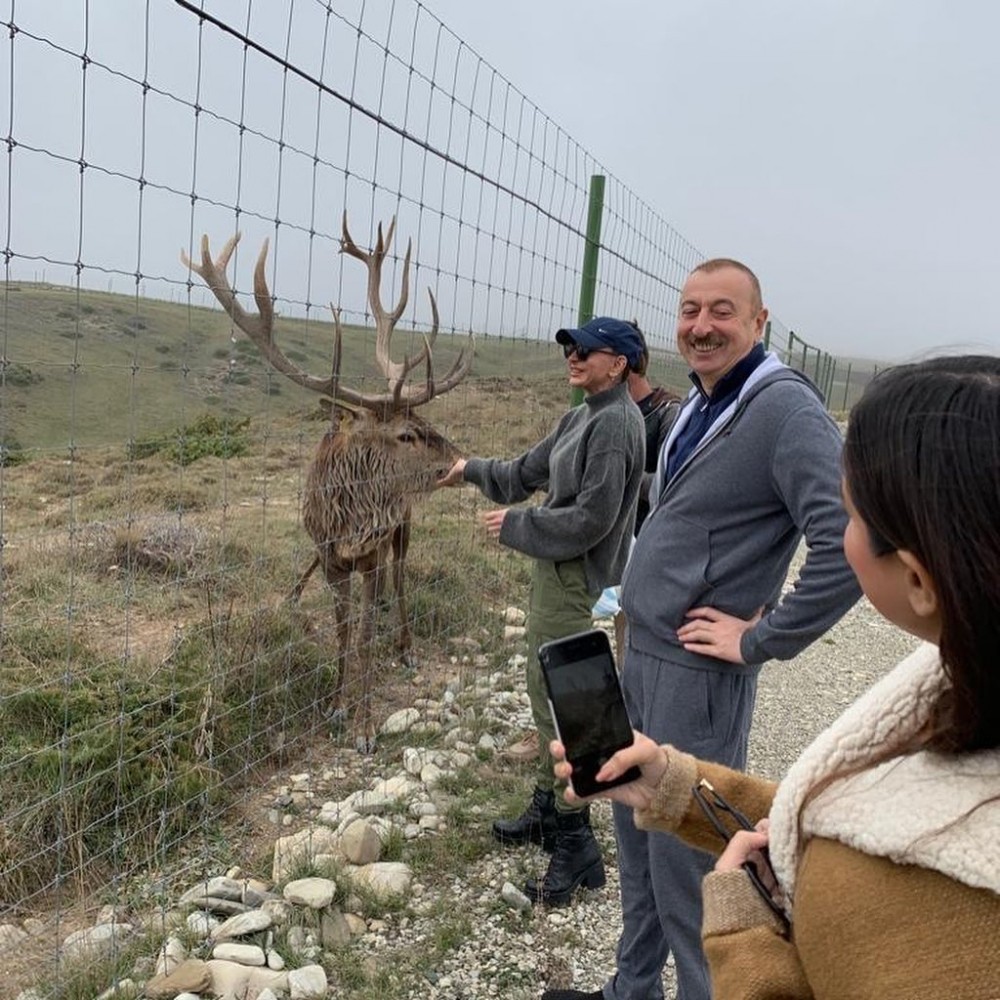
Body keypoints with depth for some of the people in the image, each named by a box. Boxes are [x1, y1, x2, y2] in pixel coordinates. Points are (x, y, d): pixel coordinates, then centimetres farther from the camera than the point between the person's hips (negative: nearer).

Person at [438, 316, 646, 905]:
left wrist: (516, 524, -13)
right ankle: (548, 809, 33)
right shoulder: (583, 417, 12)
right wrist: (473, 470, 31)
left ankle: (577, 847, 4)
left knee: (560, 703, -6)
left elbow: (592, 518, -22)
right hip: (553, 567, 10)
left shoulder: (615, 423, -17)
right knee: (544, 692, 18)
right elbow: (528, 472, 24)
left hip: (573, 577, -10)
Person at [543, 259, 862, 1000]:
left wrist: (762, 639, -20)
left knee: (685, 854, 2)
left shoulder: (785, 410, -17)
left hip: (696, 671, -9)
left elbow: (853, 542, -26)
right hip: (640, 653, 9)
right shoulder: (699, 404, 11)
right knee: (637, 830, 20)